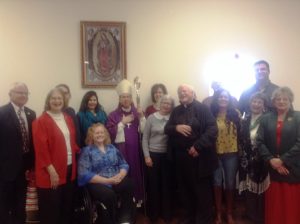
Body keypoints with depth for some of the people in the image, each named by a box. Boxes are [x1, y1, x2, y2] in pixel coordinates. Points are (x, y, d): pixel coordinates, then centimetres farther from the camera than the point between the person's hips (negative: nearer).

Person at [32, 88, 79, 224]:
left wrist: (75, 159, 8)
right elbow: (41, 148, -15)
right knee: (51, 211, 5)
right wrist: (51, 170, -18)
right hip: (51, 172, -6)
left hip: (69, 168, 6)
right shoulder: (41, 121, -10)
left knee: (67, 206, 16)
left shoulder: (68, 119, 11)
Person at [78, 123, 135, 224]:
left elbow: (124, 165, 12)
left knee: (129, 186, -30)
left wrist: (120, 176, -12)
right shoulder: (87, 151, 3)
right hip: (98, 183, -3)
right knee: (110, 195, -36)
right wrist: (107, 180, -16)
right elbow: (85, 175, -9)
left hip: (117, 180, 4)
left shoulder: (112, 148, 18)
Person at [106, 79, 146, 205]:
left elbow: (144, 130, 2)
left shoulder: (137, 112, 11)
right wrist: (123, 122, -14)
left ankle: (137, 198, 20)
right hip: (120, 149, -2)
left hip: (134, 148, 2)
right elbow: (110, 132, -10)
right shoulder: (114, 114, 2)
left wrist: (142, 117, -12)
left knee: (136, 172, 5)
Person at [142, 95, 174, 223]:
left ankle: (166, 213, 24)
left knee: (166, 184, 7)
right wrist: (146, 156, -5)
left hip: (167, 155, 1)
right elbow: (145, 138, -1)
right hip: (153, 154, 0)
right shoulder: (151, 118, -2)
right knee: (153, 184, 7)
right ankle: (153, 213, 23)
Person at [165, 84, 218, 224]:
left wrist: (198, 146, -21)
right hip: (180, 157, 6)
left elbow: (212, 129, -14)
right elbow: (166, 129, 9)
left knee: (202, 190, 5)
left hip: (199, 156, -5)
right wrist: (176, 128, -14)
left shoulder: (202, 109, -5)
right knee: (185, 189, 16)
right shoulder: (176, 111, 13)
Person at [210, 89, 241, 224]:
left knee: (230, 183, 11)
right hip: (215, 154, -1)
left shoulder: (235, 114, 0)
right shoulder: (211, 114, -3)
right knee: (217, 183, 7)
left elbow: (241, 132, 3)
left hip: (231, 154, 1)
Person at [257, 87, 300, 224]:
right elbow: (260, 141, 1)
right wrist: (271, 160, -11)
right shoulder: (266, 119, 7)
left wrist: (282, 160, -14)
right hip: (273, 168, 2)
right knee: (274, 204, 9)